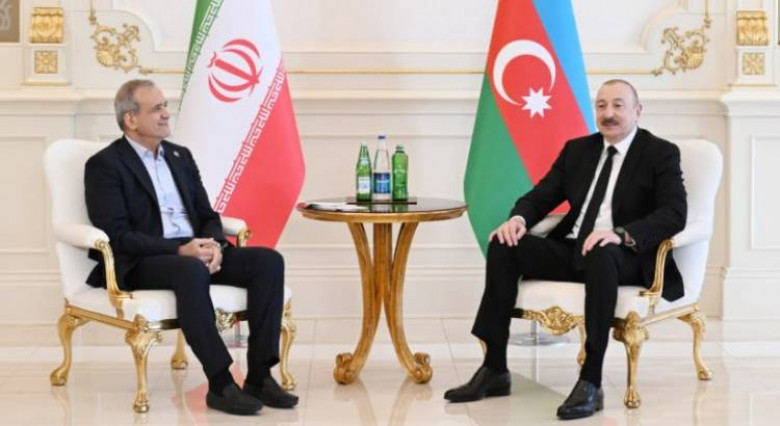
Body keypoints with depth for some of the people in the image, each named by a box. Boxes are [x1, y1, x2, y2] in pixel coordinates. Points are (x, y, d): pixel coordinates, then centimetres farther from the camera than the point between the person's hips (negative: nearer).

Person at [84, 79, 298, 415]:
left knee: (268, 261, -17)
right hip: (140, 263, -7)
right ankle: (220, 384, -33)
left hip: (195, 253, 7)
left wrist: (214, 245, -8)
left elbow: (207, 215, 16)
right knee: (191, 270, -40)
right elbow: (117, 236, -13)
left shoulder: (180, 156, 18)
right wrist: (179, 249, -22)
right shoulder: (105, 165, -3)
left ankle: (259, 375, -20)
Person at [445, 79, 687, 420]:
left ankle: (590, 382, -38)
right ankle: (494, 370, -13)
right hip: (571, 249, 6)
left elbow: (674, 214, -15)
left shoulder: (661, 153, -1)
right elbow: (540, 196, 13)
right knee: (503, 246, -16)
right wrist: (518, 219, -12)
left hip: (625, 256, -5)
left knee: (602, 254, -40)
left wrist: (621, 234, -32)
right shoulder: (577, 149, 15)